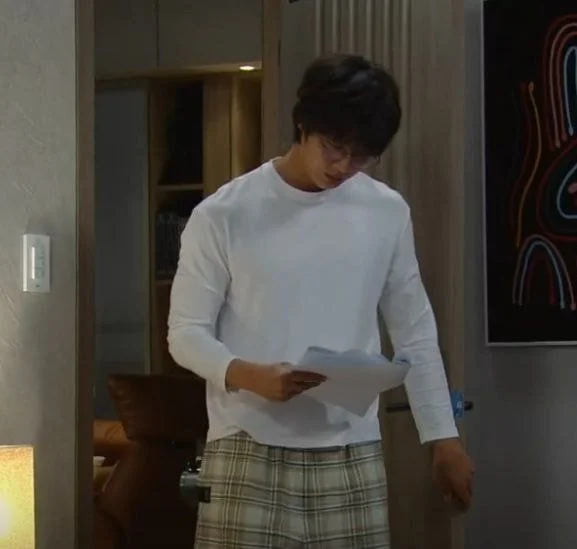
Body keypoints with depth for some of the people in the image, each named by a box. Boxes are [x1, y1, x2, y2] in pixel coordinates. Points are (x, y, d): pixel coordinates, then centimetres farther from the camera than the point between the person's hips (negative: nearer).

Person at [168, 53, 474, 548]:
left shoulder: (388, 213, 6)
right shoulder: (223, 215, -5)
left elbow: (415, 331, 13)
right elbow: (186, 332, -2)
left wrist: (444, 437, 10)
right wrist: (247, 374, -22)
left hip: (351, 456, 3)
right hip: (249, 452, -3)